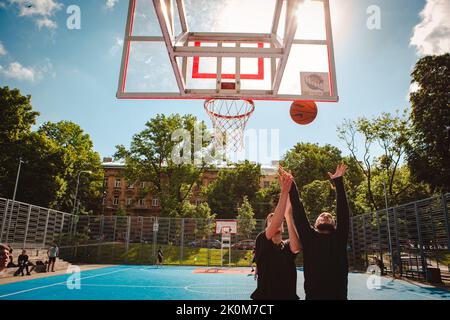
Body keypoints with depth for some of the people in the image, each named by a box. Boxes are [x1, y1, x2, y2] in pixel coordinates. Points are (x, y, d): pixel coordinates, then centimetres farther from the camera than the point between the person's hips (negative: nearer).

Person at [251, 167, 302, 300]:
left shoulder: (288, 246, 1)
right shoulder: (262, 241, -7)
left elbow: (296, 247, -24)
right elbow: (275, 223, -27)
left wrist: (288, 215, -35)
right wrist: (284, 192, -35)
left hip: (289, 296, 3)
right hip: (265, 296, -3)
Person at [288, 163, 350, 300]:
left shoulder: (339, 237, 8)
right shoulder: (309, 236, 8)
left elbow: (342, 211, 2)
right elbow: (299, 212, 3)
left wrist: (338, 182, -3)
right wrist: (291, 186, -3)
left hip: (338, 295, 0)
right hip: (313, 295, 0)